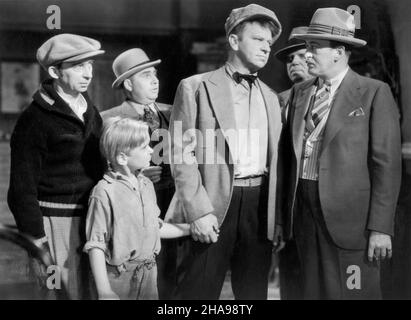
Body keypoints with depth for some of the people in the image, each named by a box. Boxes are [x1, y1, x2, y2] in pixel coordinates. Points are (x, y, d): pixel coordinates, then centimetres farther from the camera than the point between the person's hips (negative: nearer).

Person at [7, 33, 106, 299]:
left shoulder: (91, 112, 12)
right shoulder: (36, 118, -10)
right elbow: (23, 187, -10)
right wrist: (35, 239, -14)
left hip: (90, 218, 6)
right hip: (55, 223, -6)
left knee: (88, 290, 8)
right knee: (63, 293, -4)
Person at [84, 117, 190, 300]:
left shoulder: (146, 185, 6)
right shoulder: (105, 192, -16)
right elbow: (95, 245, -15)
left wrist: (191, 228, 17)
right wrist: (104, 291, -19)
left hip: (149, 274, 6)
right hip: (119, 278, -6)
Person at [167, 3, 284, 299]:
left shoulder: (271, 97, 17)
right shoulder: (196, 87, 1)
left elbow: (274, 161, 18)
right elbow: (182, 154, -5)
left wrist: (279, 220, 11)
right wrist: (199, 211, -14)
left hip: (260, 208, 5)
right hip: (213, 206, -5)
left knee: (254, 291, 9)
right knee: (198, 291, -2)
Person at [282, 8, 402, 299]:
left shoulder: (374, 93, -5)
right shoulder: (299, 92, 12)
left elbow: (387, 165, -8)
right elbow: (292, 156, 13)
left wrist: (380, 228, -13)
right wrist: (284, 216, 10)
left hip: (349, 217, -5)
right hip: (305, 216, 5)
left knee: (353, 292, -1)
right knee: (313, 291, 10)